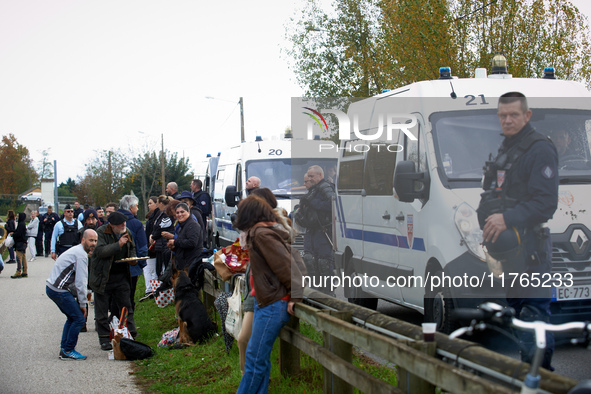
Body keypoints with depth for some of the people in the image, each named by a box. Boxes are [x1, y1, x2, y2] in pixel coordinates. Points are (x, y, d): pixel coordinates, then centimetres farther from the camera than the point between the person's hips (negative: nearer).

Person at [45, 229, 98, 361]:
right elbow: (80, 282, -16)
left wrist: (80, 301, 18)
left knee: (72, 317, 19)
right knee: (79, 318, -6)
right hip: (59, 290, -11)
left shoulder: (77, 251, 18)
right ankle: (68, 351, 1)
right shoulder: (81, 255, -15)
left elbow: (76, 280, 22)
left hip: (52, 287, 11)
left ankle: (64, 349, 21)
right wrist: (83, 303, -8)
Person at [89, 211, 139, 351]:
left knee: (125, 307, 7)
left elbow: (132, 248, 23)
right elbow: (100, 251, -26)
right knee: (102, 309, 3)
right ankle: (104, 339, 11)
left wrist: (132, 258, 3)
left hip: (121, 276, 5)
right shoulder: (101, 232, -13)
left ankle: (130, 334, 14)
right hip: (103, 277, -5)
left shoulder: (127, 232, 6)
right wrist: (118, 244, -31)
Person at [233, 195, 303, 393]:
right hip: (265, 301, 10)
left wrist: (294, 296, -17)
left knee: (255, 359, -4)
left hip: (273, 304, -10)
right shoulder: (269, 231, 13)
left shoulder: (261, 234, -15)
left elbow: (286, 265, -20)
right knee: (260, 357, 14)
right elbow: (284, 262, 14)